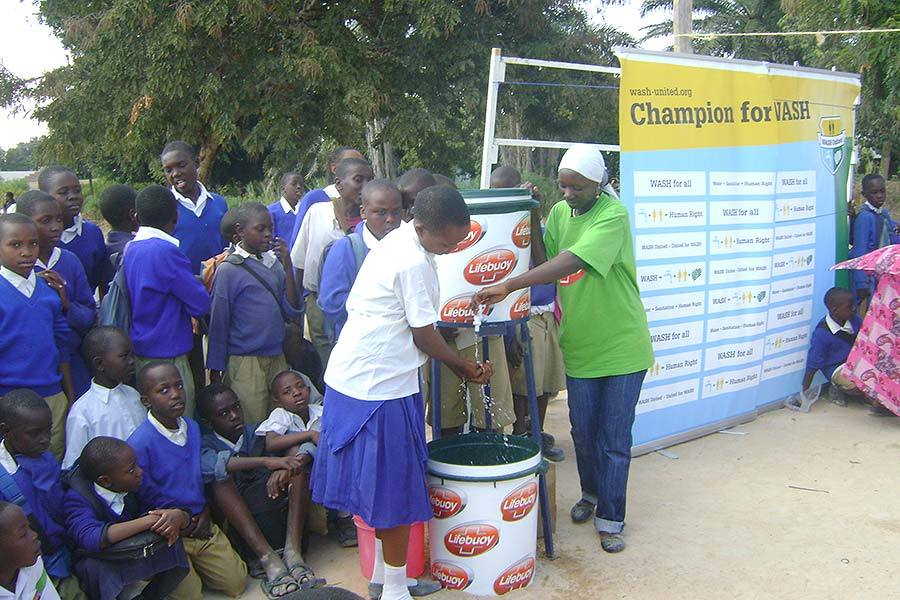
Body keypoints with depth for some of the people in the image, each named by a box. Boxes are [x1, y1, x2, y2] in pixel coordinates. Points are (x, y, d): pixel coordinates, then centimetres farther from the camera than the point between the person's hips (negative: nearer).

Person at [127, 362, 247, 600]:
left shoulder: (192, 427, 3)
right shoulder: (140, 444, -19)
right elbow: (140, 502, -12)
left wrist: (206, 512, 2)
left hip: (201, 526, 6)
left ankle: (193, 566, 23)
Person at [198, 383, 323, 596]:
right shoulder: (205, 445, 6)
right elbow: (214, 464, -22)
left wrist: (283, 468, -21)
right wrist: (267, 461, -35)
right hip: (236, 521, -2)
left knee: (297, 465, -13)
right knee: (220, 477, -24)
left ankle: (293, 549, -27)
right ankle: (268, 559, -34)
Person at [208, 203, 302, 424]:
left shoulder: (274, 262, 6)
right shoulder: (229, 269, -9)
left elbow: (292, 312, 2)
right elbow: (218, 322, -5)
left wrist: (288, 267, -7)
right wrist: (216, 371, -2)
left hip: (277, 358, 5)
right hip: (245, 362, -5)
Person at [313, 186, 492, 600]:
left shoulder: (393, 244, 10)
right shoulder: (415, 263, -19)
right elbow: (424, 336, -13)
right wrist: (465, 367, 5)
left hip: (350, 377, 10)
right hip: (381, 388, -10)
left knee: (383, 484, 18)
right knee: (394, 489, 2)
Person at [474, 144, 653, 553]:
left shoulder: (613, 215, -19)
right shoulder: (559, 213, 3)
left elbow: (572, 263, -32)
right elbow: (544, 264, -2)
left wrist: (510, 286, -38)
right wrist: (533, 219, -13)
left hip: (621, 347, -5)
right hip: (580, 346, 5)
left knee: (614, 439, 5)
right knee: (583, 432, 16)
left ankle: (610, 518, 19)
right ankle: (591, 494, 40)